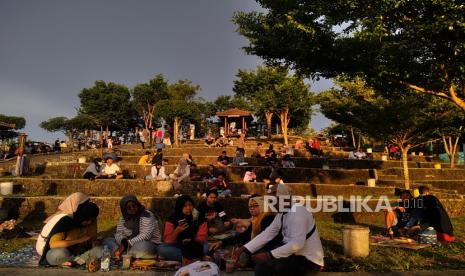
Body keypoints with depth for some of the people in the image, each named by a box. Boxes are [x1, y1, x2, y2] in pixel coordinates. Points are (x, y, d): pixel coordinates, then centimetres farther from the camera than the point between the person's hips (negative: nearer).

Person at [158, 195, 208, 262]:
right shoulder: (172, 219, -6)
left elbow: (203, 237, -5)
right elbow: (168, 241, -10)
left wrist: (192, 241, -25)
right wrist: (177, 231, -29)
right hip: (178, 247, 2)